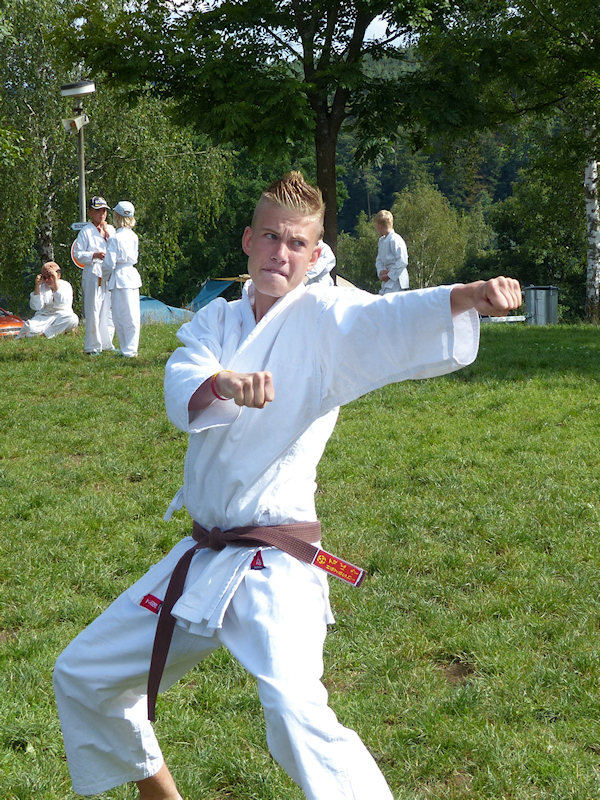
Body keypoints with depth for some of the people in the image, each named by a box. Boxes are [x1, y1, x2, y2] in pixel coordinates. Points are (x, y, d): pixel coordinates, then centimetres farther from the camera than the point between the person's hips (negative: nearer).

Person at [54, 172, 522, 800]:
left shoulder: (324, 317, -6)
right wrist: (223, 383, -37)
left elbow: (391, 321, -28)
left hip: (274, 569, -6)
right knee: (82, 676, 18)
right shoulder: (217, 321, 7)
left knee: (296, 716, -31)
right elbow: (182, 397, -13)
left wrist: (472, 295, -49)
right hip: (201, 557, 7)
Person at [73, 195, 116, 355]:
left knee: (109, 311, 9)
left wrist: (108, 234, -3)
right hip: (92, 274, -6)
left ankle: (106, 343, 19)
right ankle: (92, 346, -2)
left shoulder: (110, 229, 15)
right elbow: (78, 254, -5)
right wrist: (94, 255, -18)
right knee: (93, 311, -7)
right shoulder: (85, 231, -2)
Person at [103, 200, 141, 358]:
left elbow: (109, 263, -13)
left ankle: (128, 350, 1)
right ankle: (131, 349, 12)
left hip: (120, 278, -7)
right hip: (132, 274, 7)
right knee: (133, 315, 9)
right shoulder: (133, 237, 7)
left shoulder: (115, 239, -11)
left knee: (121, 316, 0)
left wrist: (106, 273, 9)